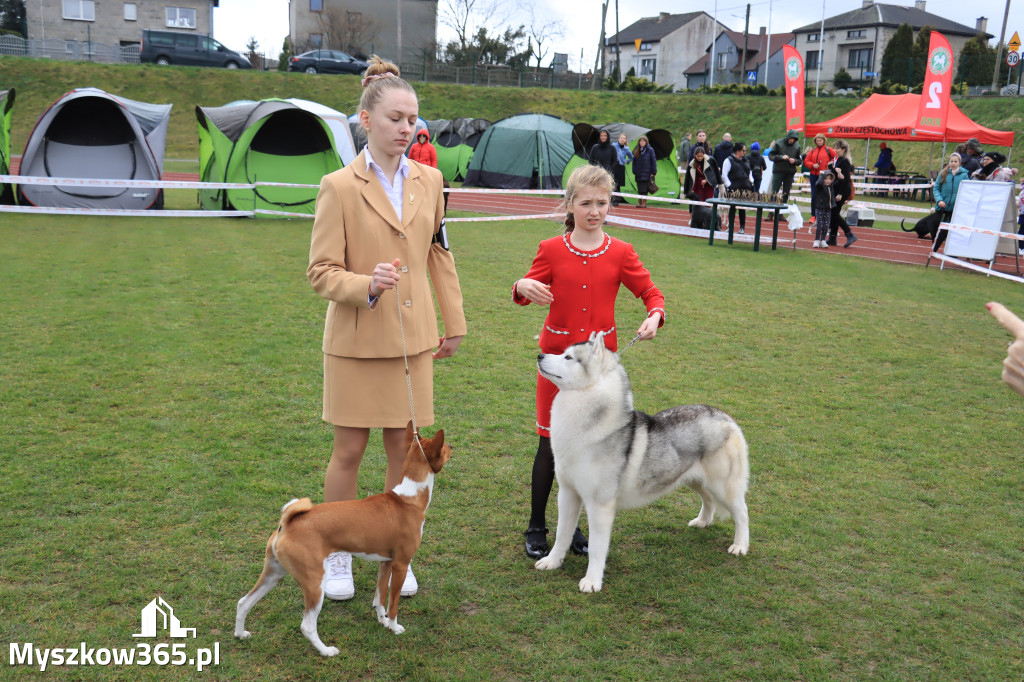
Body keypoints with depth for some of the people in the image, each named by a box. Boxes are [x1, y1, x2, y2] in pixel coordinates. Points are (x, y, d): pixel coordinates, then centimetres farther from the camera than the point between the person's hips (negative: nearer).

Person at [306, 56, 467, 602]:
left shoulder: (429, 180, 5)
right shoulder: (339, 187, -9)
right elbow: (321, 271, -10)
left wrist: (454, 322, 15)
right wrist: (368, 285, -29)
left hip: (412, 339, 4)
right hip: (356, 341, -3)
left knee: (405, 448, 11)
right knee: (349, 450, 7)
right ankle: (336, 555, 27)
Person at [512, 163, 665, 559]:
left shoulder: (620, 253, 1)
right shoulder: (552, 250, -1)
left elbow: (651, 292, 5)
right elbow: (529, 292, 6)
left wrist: (655, 315, -16)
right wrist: (522, 286, -18)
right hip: (557, 356, -1)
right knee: (550, 444, 2)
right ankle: (536, 527, 19)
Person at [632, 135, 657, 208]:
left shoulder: (650, 150, -2)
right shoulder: (636, 151, 9)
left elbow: (653, 162, -2)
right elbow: (634, 162, 11)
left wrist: (653, 172, -6)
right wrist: (634, 171, 2)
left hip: (647, 173, -3)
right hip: (638, 174, 3)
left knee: (644, 189, -4)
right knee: (639, 189, 6)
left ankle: (644, 203, 4)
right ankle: (639, 202, 15)